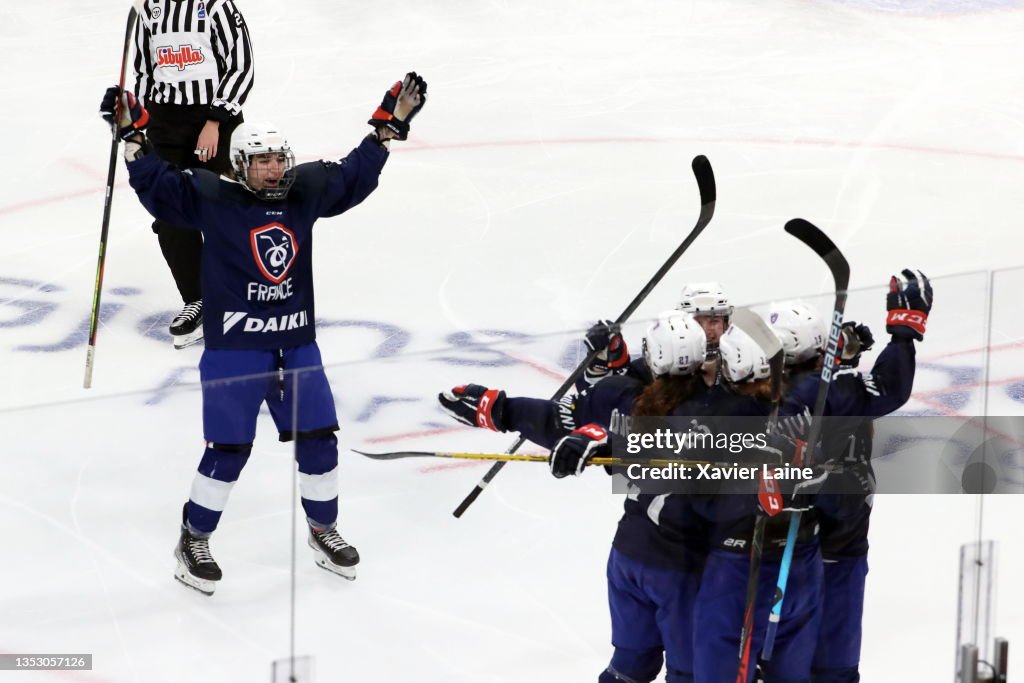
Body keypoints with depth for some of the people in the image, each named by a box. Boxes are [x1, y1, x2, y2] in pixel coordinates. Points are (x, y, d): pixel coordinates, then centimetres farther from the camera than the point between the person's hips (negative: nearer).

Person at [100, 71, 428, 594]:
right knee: (228, 448, -3)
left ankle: (323, 531, 31)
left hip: (297, 344, 5)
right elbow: (159, 187, -15)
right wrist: (133, 135, -26)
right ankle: (193, 542, 15)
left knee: (319, 439, 10)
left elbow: (354, 175, 15)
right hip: (233, 347, -5)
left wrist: (389, 125, 13)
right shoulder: (212, 197, -9)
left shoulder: (305, 191, 4)